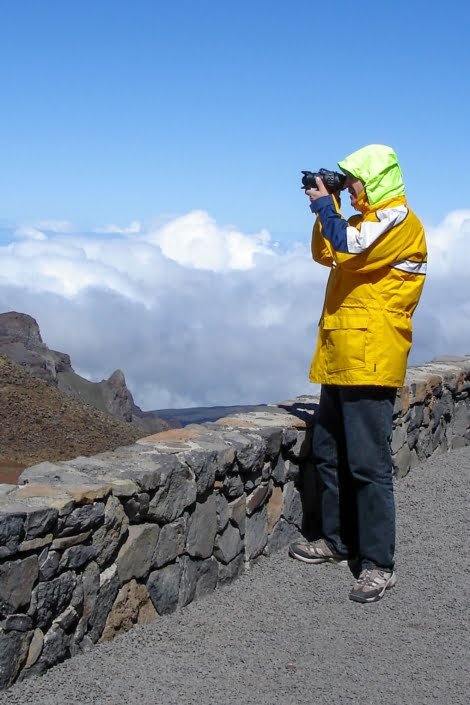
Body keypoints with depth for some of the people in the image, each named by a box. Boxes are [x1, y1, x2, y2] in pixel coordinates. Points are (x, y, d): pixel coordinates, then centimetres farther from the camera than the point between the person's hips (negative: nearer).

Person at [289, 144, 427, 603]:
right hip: (340, 357, 10)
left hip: (370, 360, -10)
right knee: (329, 454, 14)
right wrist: (325, 207, 13)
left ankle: (377, 564, -4)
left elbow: (348, 246, -22)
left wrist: (323, 205, -6)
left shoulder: (398, 218, -8)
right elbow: (324, 253, 26)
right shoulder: (367, 220, 21)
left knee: (368, 462, -9)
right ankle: (338, 541, 25)